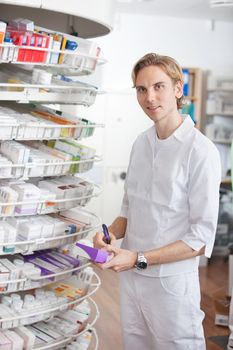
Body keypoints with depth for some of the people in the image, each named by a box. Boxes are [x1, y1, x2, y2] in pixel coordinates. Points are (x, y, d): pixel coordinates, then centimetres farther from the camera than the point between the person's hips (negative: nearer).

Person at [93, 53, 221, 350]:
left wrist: (139, 259, -19)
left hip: (172, 283, -6)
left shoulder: (200, 151, -16)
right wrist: (112, 233, -5)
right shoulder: (141, 143, 5)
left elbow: (201, 239, -16)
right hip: (130, 277, 6)